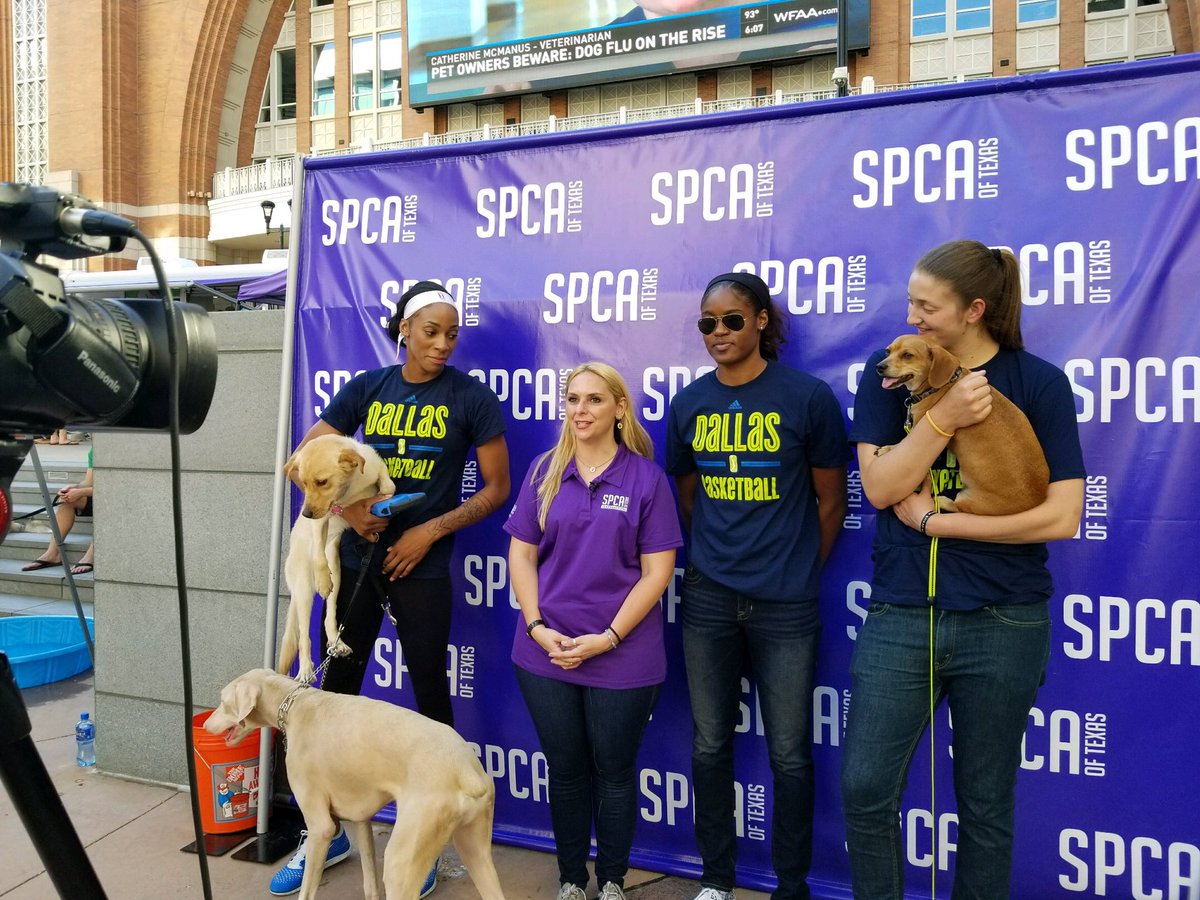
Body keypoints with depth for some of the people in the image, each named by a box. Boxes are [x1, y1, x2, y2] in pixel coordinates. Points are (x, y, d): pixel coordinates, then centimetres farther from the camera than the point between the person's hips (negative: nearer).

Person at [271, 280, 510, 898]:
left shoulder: (471, 397, -4)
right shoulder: (366, 388, 3)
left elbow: (496, 488, -4)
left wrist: (432, 530, -13)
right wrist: (347, 506, -13)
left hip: (421, 568, -3)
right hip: (356, 558, 3)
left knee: (430, 697, 6)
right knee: (334, 692, 10)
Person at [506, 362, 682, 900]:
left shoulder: (646, 477, -4)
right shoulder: (544, 472, 4)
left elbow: (657, 571, -7)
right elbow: (521, 555, 5)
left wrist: (609, 637, -13)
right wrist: (537, 626, -7)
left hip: (623, 657, -2)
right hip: (546, 652, 2)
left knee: (614, 771, 11)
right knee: (565, 769, 13)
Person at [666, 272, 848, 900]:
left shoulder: (808, 397, -7)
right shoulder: (687, 404, 3)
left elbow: (830, 500, 2)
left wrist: (799, 570, 9)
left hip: (784, 604, -3)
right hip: (708, 597, 3)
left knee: (789, 754, 6)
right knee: (710, 745, 12)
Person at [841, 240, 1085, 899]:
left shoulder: (1039, 384, -3)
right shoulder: (887, 370, 1)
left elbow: (1061, 517, -10)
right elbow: (879, 486, -8)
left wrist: (936, 521, -12)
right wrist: (945, 416, -20)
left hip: (1002, 622, -1)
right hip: (899, 615, 1)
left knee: (985, 803, 13)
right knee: (864, 788, 1)